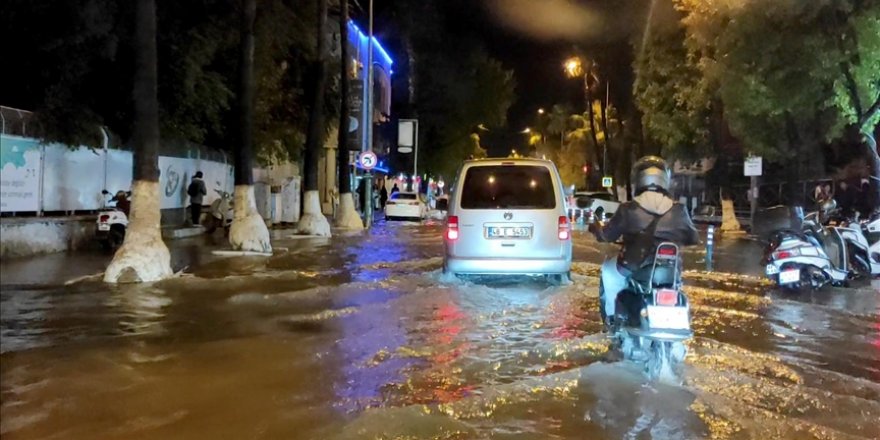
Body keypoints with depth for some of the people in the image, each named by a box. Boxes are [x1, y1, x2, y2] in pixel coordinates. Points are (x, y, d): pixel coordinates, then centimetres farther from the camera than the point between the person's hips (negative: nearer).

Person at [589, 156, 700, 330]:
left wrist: (595, 227, 27)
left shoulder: (628, 209, -7)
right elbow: (693, 238, 10)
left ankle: (611, 315, 30)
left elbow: (608, 235, 5)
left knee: (608, 269, 31)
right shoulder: (678, 210, -2)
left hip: (633, 268, -1)